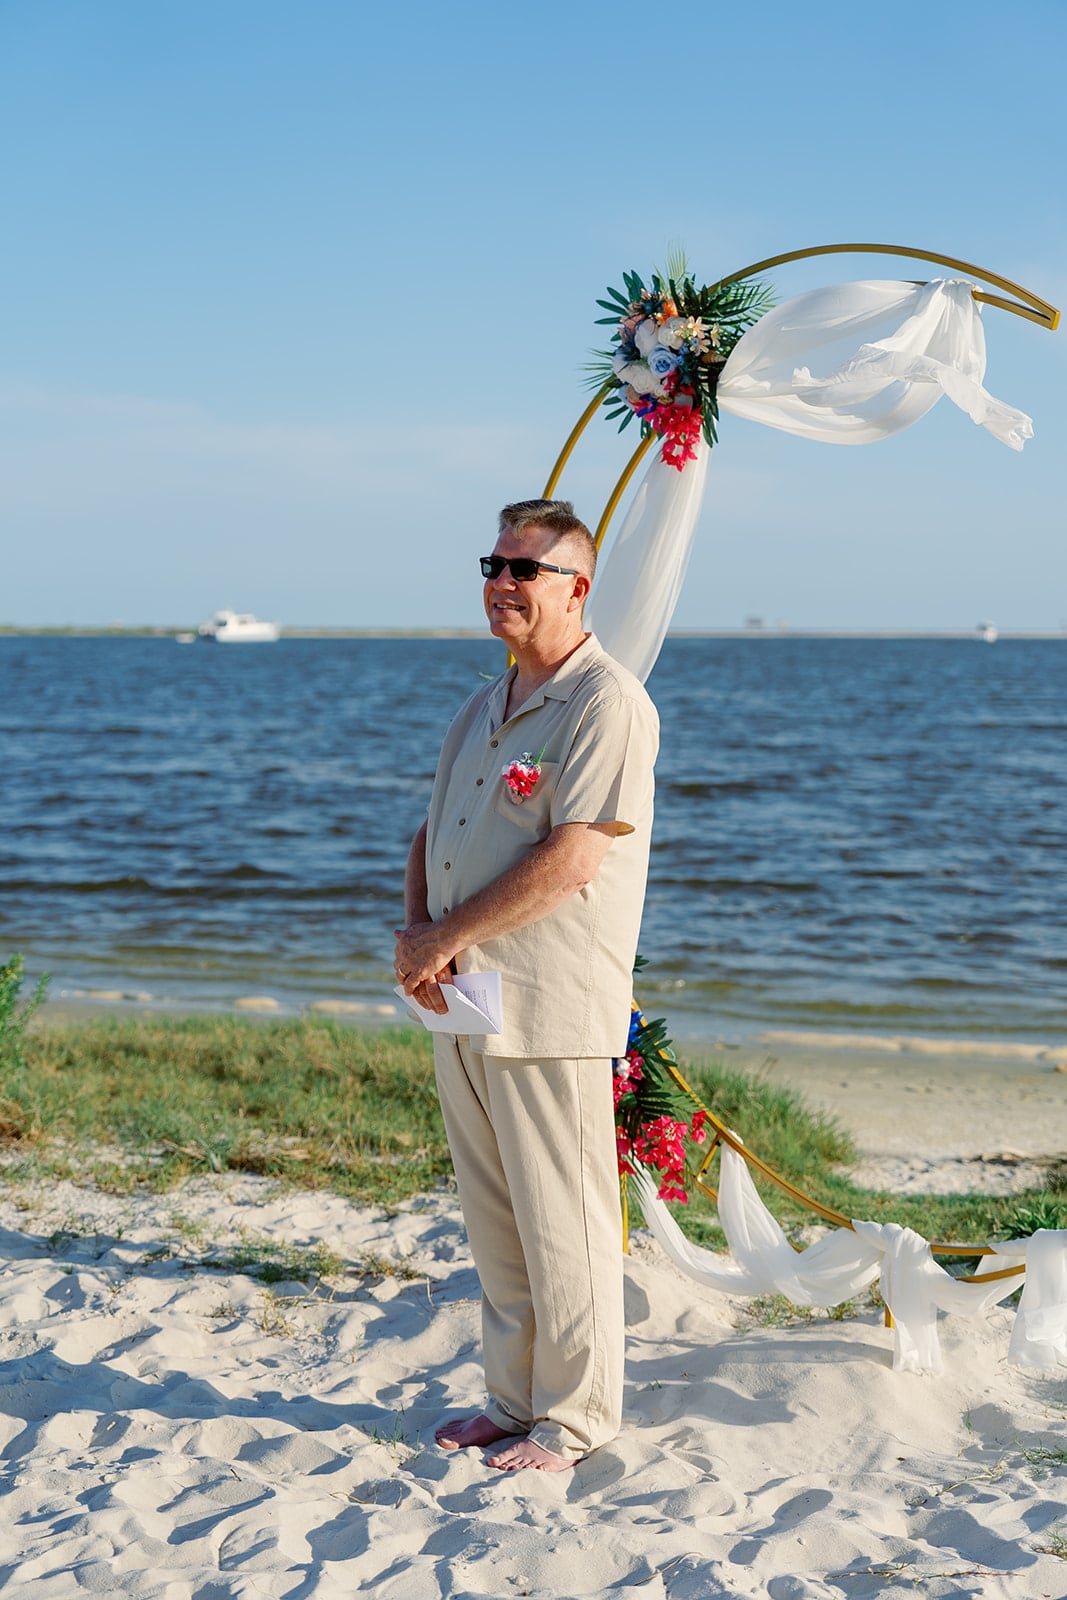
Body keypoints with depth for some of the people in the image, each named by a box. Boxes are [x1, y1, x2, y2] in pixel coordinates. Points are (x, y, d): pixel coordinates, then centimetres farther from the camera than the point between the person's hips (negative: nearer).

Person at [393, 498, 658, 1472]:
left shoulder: (607, 704, -12)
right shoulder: (483, 709, 17)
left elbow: (569, 861, -20)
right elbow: (431, 835, 20)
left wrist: (446, 937, -15)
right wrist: (418, 928, -1)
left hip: (551, 1007, -8)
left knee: (563, 1225, 1)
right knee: (494, 1226, 15)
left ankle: (575, 1418, 14)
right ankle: (515, 1401, 27)